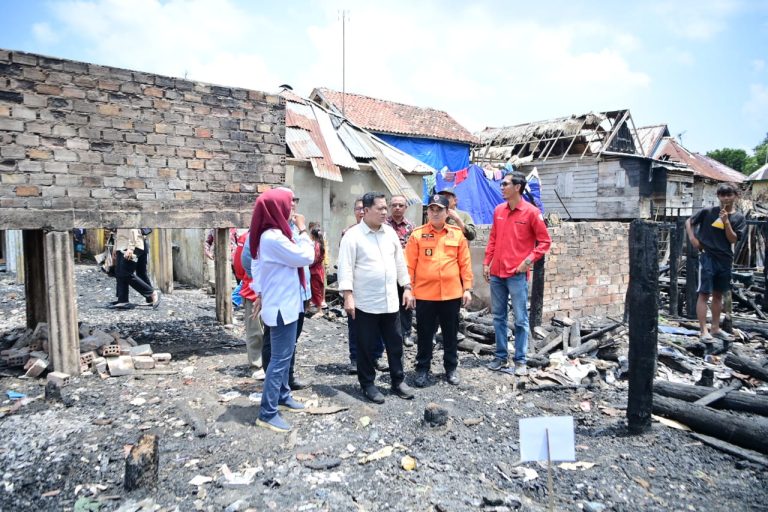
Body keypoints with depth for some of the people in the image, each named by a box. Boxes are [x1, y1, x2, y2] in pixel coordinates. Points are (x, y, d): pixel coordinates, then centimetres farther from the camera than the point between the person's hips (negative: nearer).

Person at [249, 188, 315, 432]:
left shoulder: (268, 234, 9)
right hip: (282, 307, -10)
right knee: (280, 358, -4)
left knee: (283, 354, 20)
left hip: (281, 303, 10)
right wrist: (303, 230, -9)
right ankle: (267, 414, 4)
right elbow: (306, 257, -20)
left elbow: (256, 265, 15)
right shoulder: (274, 237, -23)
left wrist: (260, 294, 17)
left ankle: (282, 396, 34)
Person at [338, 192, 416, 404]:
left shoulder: (390, 233, 8)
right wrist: (348, 296, -18)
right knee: (366, 346, 7)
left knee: (394, 343, 13)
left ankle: (398, 381, 28)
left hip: (389, 300, 5)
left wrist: (406, 287, 11)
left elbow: (400, 262, 14)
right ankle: (368, 384, 23)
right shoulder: (353, 235, -9)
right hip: (365, 303, -5)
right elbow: (346, 267, -13)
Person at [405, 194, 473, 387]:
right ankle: (423, 369, 23)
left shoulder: (457, 234, 3)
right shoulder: (417, 234, -1)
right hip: (424, 294, -1)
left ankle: (451, 369, 29)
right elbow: (410, 265, -2)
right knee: (425, 334, 9)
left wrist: (467, 288, 2)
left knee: (450, 333, 14)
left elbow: (465, 263, 5)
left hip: (452, 294, 2)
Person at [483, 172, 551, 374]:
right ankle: (500, 356, 22)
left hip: (517, 274, -5)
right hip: (496, 273, 5)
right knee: (498, 317, 11)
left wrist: (528, 260, -12)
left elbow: (545, 241, -3)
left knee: (520, 319, 2)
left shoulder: (531, 212, -6)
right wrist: (486, 263, 11)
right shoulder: (498, 210, 9)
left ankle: (520, 360, 12)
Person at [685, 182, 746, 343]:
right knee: (704, 294, -5)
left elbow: (733, 239, -4)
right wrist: (692, 238, -5)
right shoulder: (708, 212, -3)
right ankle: (704, 330, -4)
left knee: (718, 294, 13)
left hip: (725, 260, 4)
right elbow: (689, 221, 7)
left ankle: (715, 328, 23)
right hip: (707, 257, -4)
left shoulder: (739, 218, 4)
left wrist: (726, 221, -15)